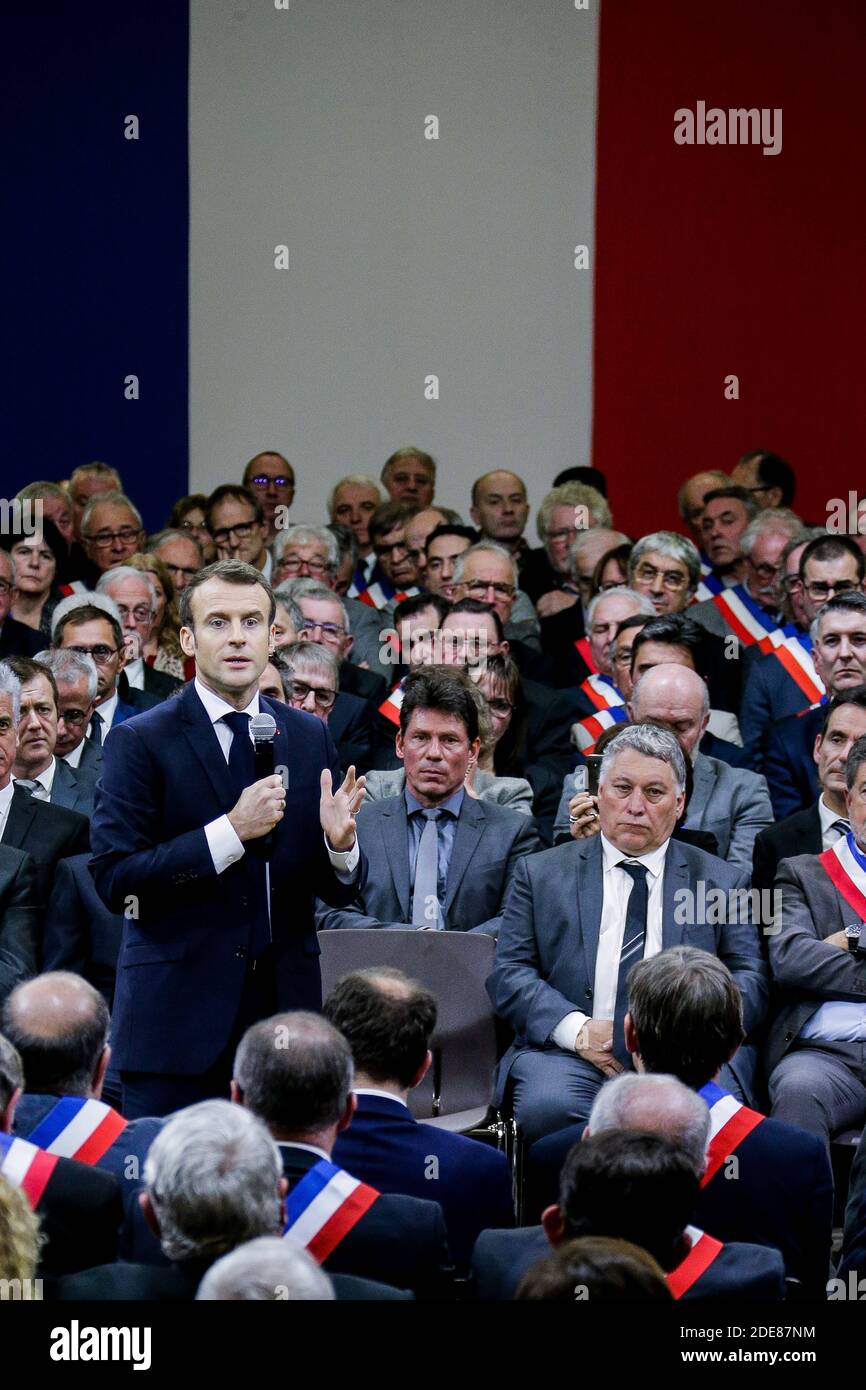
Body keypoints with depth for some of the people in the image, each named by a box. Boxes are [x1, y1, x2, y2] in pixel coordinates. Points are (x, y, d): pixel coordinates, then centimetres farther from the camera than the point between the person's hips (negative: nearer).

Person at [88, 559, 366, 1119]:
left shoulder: (310, 737, 10)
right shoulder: (141, 741, -3)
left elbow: (336, 891, 12)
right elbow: (114, 880, -12)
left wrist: (339, 843, -11)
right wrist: (230, 832, -18)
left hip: (285, 1005, 4)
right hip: (177, 1012, -4)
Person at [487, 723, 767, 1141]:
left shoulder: (723, 882, 18)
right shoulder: (541, 874, 17)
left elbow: (751, 980, 10)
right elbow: (509, 974, 8)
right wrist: (576, 1029, -10)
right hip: (571, 1055, 1)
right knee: (549, 1106, -34)